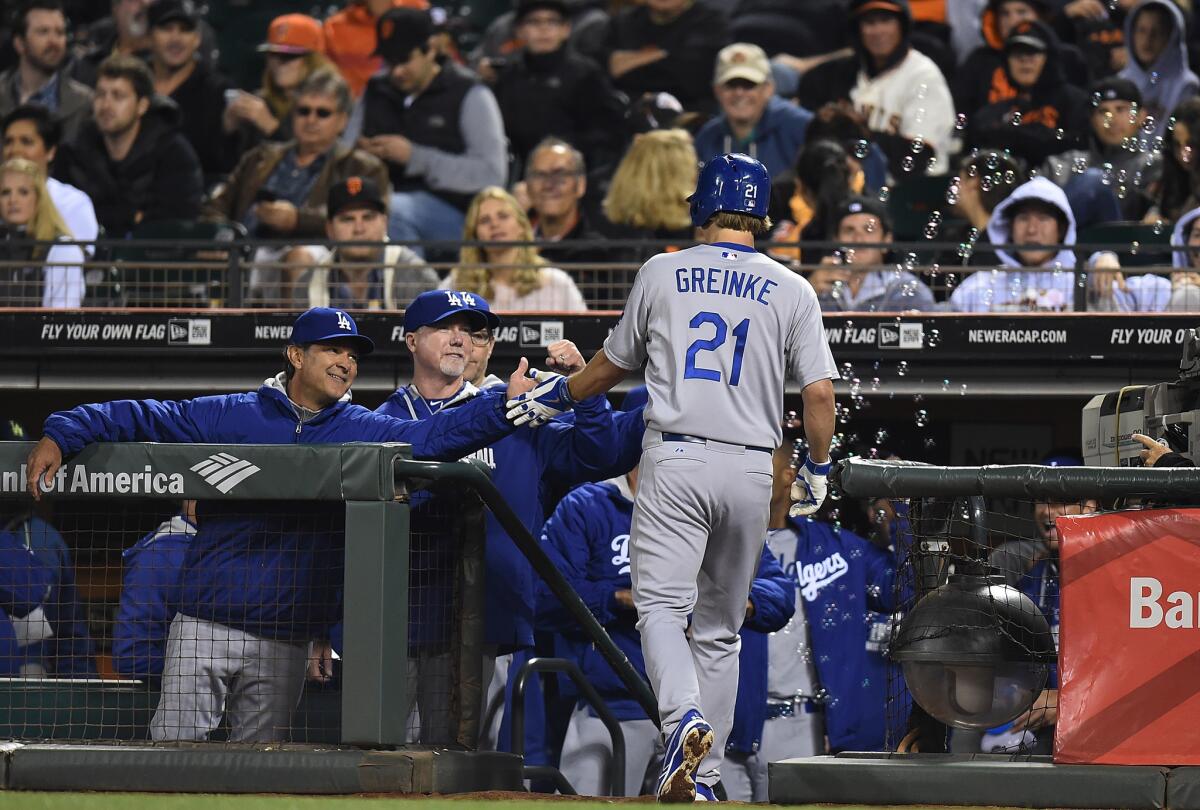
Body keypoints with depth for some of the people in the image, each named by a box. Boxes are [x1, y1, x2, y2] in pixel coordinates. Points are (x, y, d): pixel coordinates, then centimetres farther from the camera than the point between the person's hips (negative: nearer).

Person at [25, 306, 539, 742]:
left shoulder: (365, 431, 9)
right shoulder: (230, 416, 5)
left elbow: (435, 436, -4)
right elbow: (141, 418, 5)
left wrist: (504, 406, -19)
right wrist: (61, 435, -8)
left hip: (285, 642, 2)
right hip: (204, 627, -2)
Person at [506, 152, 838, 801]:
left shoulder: (662, 274, 5)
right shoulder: (791, 290, 5)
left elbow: (614, 362, 17)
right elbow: (819, 390, 0)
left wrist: (557, 396, 35)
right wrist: (817, 470, 15)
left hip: (675, 460, -2)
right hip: (752, 468, 2)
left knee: (660, 605, -6)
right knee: (719, 626, 11)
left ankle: (684, 718, -34)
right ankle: (701, 778, 10)